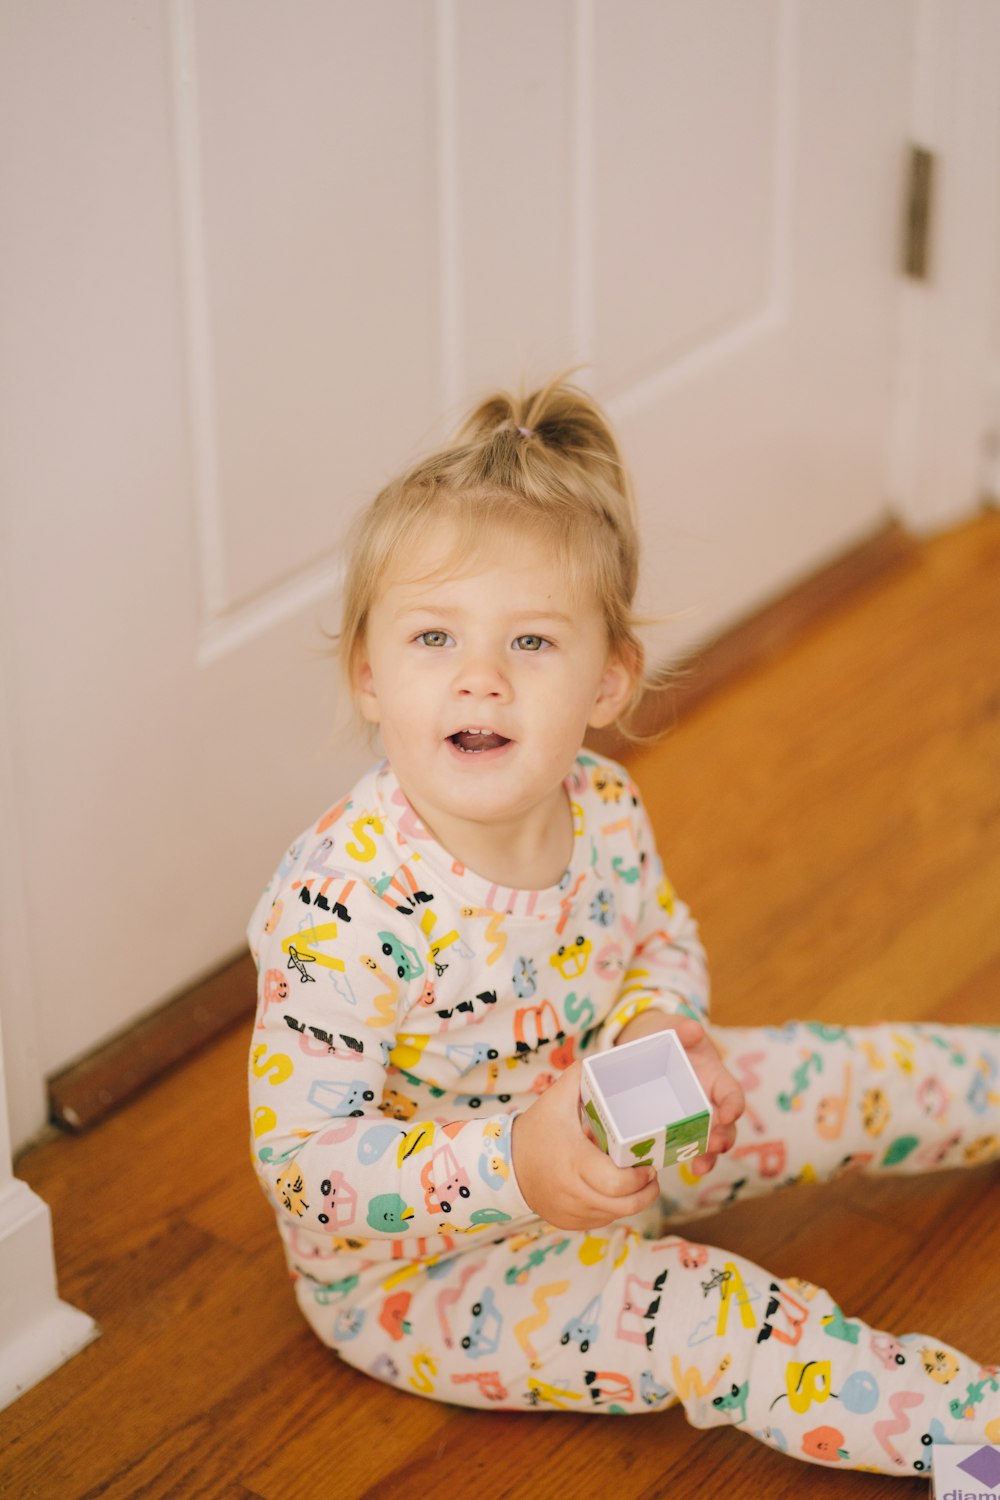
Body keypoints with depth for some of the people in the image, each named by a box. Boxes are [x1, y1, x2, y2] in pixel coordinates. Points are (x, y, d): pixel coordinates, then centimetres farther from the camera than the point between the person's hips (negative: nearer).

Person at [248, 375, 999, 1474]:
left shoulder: (602, 808, -14)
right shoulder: (339, 908, -35)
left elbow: (661, 940, 8)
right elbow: (301, 1163, -30)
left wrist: (652, 1028, -15)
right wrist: (512, 1169, -41)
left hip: (600, 1145, 7)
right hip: (409, 1270, -7)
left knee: (848, 1084, 15)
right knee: (711, 1320, -25)